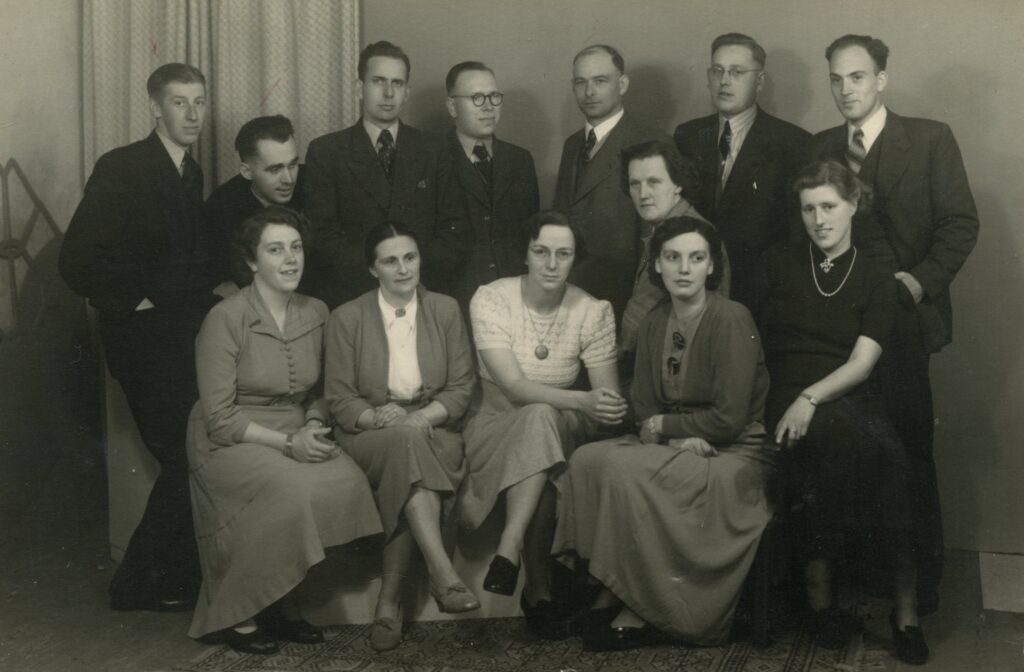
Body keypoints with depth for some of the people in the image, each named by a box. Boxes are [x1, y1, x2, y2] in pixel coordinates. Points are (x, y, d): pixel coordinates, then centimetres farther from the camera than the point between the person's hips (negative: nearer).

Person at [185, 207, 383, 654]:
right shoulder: (225, 319, -12)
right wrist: (287, 443, -22)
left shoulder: (315, 313, 6)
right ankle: (234, 615, -11)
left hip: (296, 437, 5)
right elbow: (220, 418, -13)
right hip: (230, 444, -5)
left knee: (347, 480, -24)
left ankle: (278, 602, -6)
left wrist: (313, 427, -5)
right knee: (291, 490, -33)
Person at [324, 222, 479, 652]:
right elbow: (339, 399, 1)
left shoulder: (445, 310, 9)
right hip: (370, 436, -1)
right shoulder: (347, 318, 4)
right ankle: (442, 574, -46)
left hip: (433, 431, 1)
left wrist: (425, 415, -16)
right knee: (405, 443, -37)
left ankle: (389, 600, -30)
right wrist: (375, 416, -20)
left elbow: (461, 387, 4)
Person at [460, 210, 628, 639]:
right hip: (496, 423, -1)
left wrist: (608, 409, -30)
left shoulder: (593, 312, -3)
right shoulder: (490, 299, -10)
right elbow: (514, 386, -21)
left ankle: (509, 550, -33)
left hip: (561, 428, 1)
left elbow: (609, 399, -6)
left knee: (541, 418, -34)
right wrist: (581, 401, -35)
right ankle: (538, 587, -31)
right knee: (539, 416, -35)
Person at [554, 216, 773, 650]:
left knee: (626, 471, -28)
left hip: (735, 452, -6)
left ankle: (643, 612, -15)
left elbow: (729, 419, -17)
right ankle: (612, 591, -12)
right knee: (588, 458, -17)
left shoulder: (731, 320, -13)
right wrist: (681, 435, -15)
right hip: (679, 448, 6)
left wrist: (663, 427, -7)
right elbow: (643, 410, 6)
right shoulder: (654, 323, 7)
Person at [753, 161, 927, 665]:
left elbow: (862, 362, -1)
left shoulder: (876, 277, 12)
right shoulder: (777, 265, 14)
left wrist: (810, 398, -18)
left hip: (851, 397, 1)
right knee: (882, 452, -35)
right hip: (788, 398, -1)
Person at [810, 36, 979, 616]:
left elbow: (961, 221, -2)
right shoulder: (820, 148, 12)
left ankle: (921, 583, 13)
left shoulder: (930, 139, 2)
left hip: (902, 318, -3)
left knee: (910, 454, 1)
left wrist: (921, 279, -13)